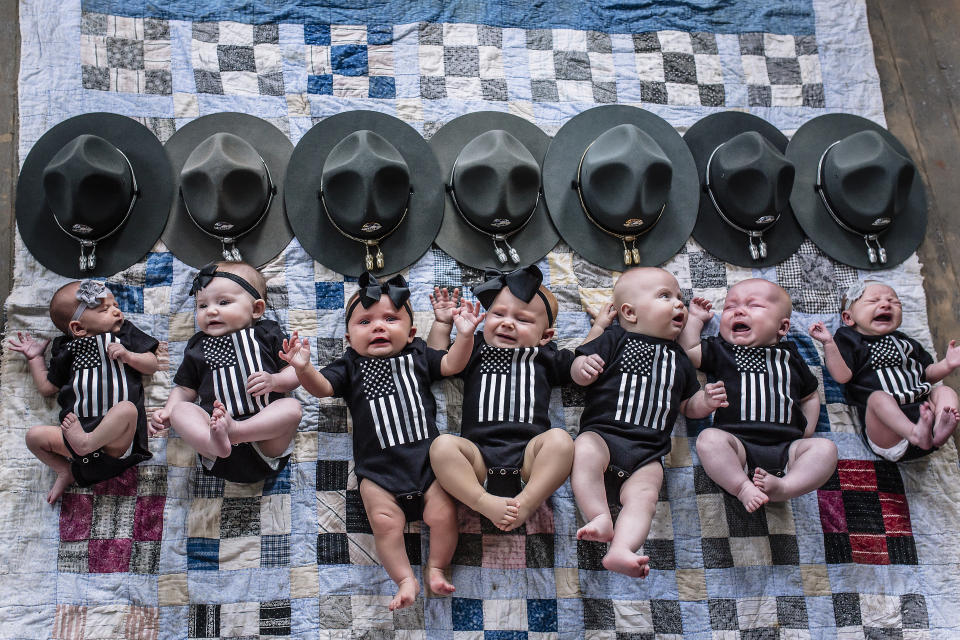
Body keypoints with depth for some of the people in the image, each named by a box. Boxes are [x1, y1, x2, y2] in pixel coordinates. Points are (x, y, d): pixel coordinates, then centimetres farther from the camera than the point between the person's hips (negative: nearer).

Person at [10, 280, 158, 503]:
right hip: (75, 429, 3)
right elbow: (47, 387, 28)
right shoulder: (67, 349, 23)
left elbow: (152, 365, 12)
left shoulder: (126, 334, 19)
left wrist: (128, 356, -5)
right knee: (35, 435, -14)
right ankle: (66, 471, 2)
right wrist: (34, 358, 28)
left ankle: (86, 442, -35)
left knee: (127, 407, -34)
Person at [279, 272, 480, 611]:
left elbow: (452, 364, 7)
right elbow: (322, 387, -2)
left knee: (443, 513, -14)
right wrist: (303, 368, -22)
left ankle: (436, 568, 4)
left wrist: (465, 334, -10)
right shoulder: (351, 366, 11)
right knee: (385, 520, -18)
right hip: (378, 470, 0)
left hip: (426, 460, 1)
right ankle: (405, 579, -6)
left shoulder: (418, 355, 15)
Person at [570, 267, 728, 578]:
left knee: (644, 495, -25)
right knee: (584, 450, -36)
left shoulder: (679, 358, 27)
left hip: (647, 452, 3)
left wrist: (706, 401, 8)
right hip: (602, 433, -3)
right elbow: (579, 374, 5)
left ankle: (620, 550, -40)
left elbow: (687, 405, 31)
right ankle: (599, 518, -36)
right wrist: (583, 366, -20)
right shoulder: (615, 340, 12)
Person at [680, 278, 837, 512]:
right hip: (738, 443, -2)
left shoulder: (791, 358, 23)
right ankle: (742, 488, -32)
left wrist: (807, 431, 17)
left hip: (786, 447, 3)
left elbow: (810, 396, 32)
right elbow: (688, 350, 5)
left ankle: (785, 486, -36)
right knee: (709, 438, -32)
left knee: (825, 448, -22)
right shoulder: (721, 351, 18)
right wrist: (696, 318, 19)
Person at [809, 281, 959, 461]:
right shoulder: (851, 342, 9)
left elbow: (927, 375, 33)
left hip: (923, 411, 7)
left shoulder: (906, 342, 29)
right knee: (879, 397, -32)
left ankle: (940, 429, -32)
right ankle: (916, 433, -55)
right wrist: (828, 343, -16)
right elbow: (842, 375, -7)